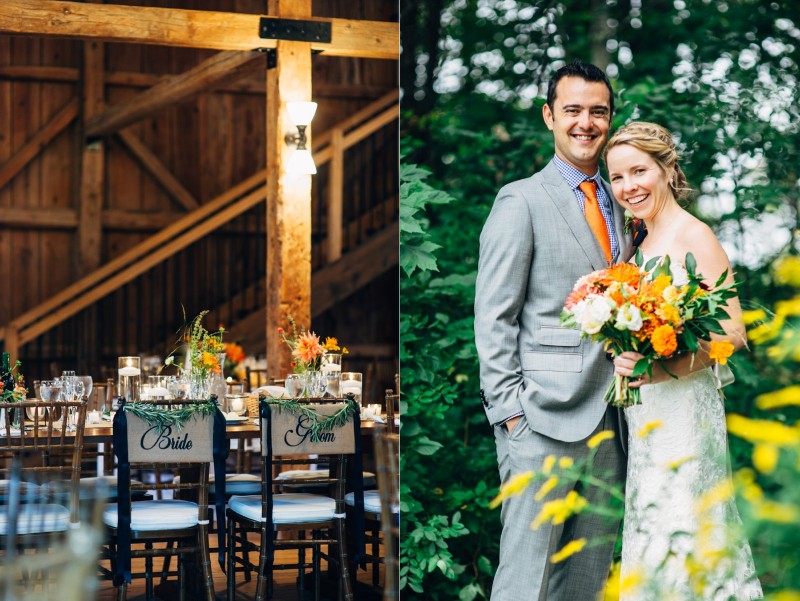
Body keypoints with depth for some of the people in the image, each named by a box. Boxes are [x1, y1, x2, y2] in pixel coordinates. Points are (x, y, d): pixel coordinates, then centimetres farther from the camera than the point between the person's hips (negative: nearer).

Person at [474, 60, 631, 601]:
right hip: (545, 416, -6)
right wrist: (509, 411, -13)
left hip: (609, 417, 6)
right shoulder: (521, 201, -3)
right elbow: (493, 317, -6)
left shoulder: (619, 205, 16)